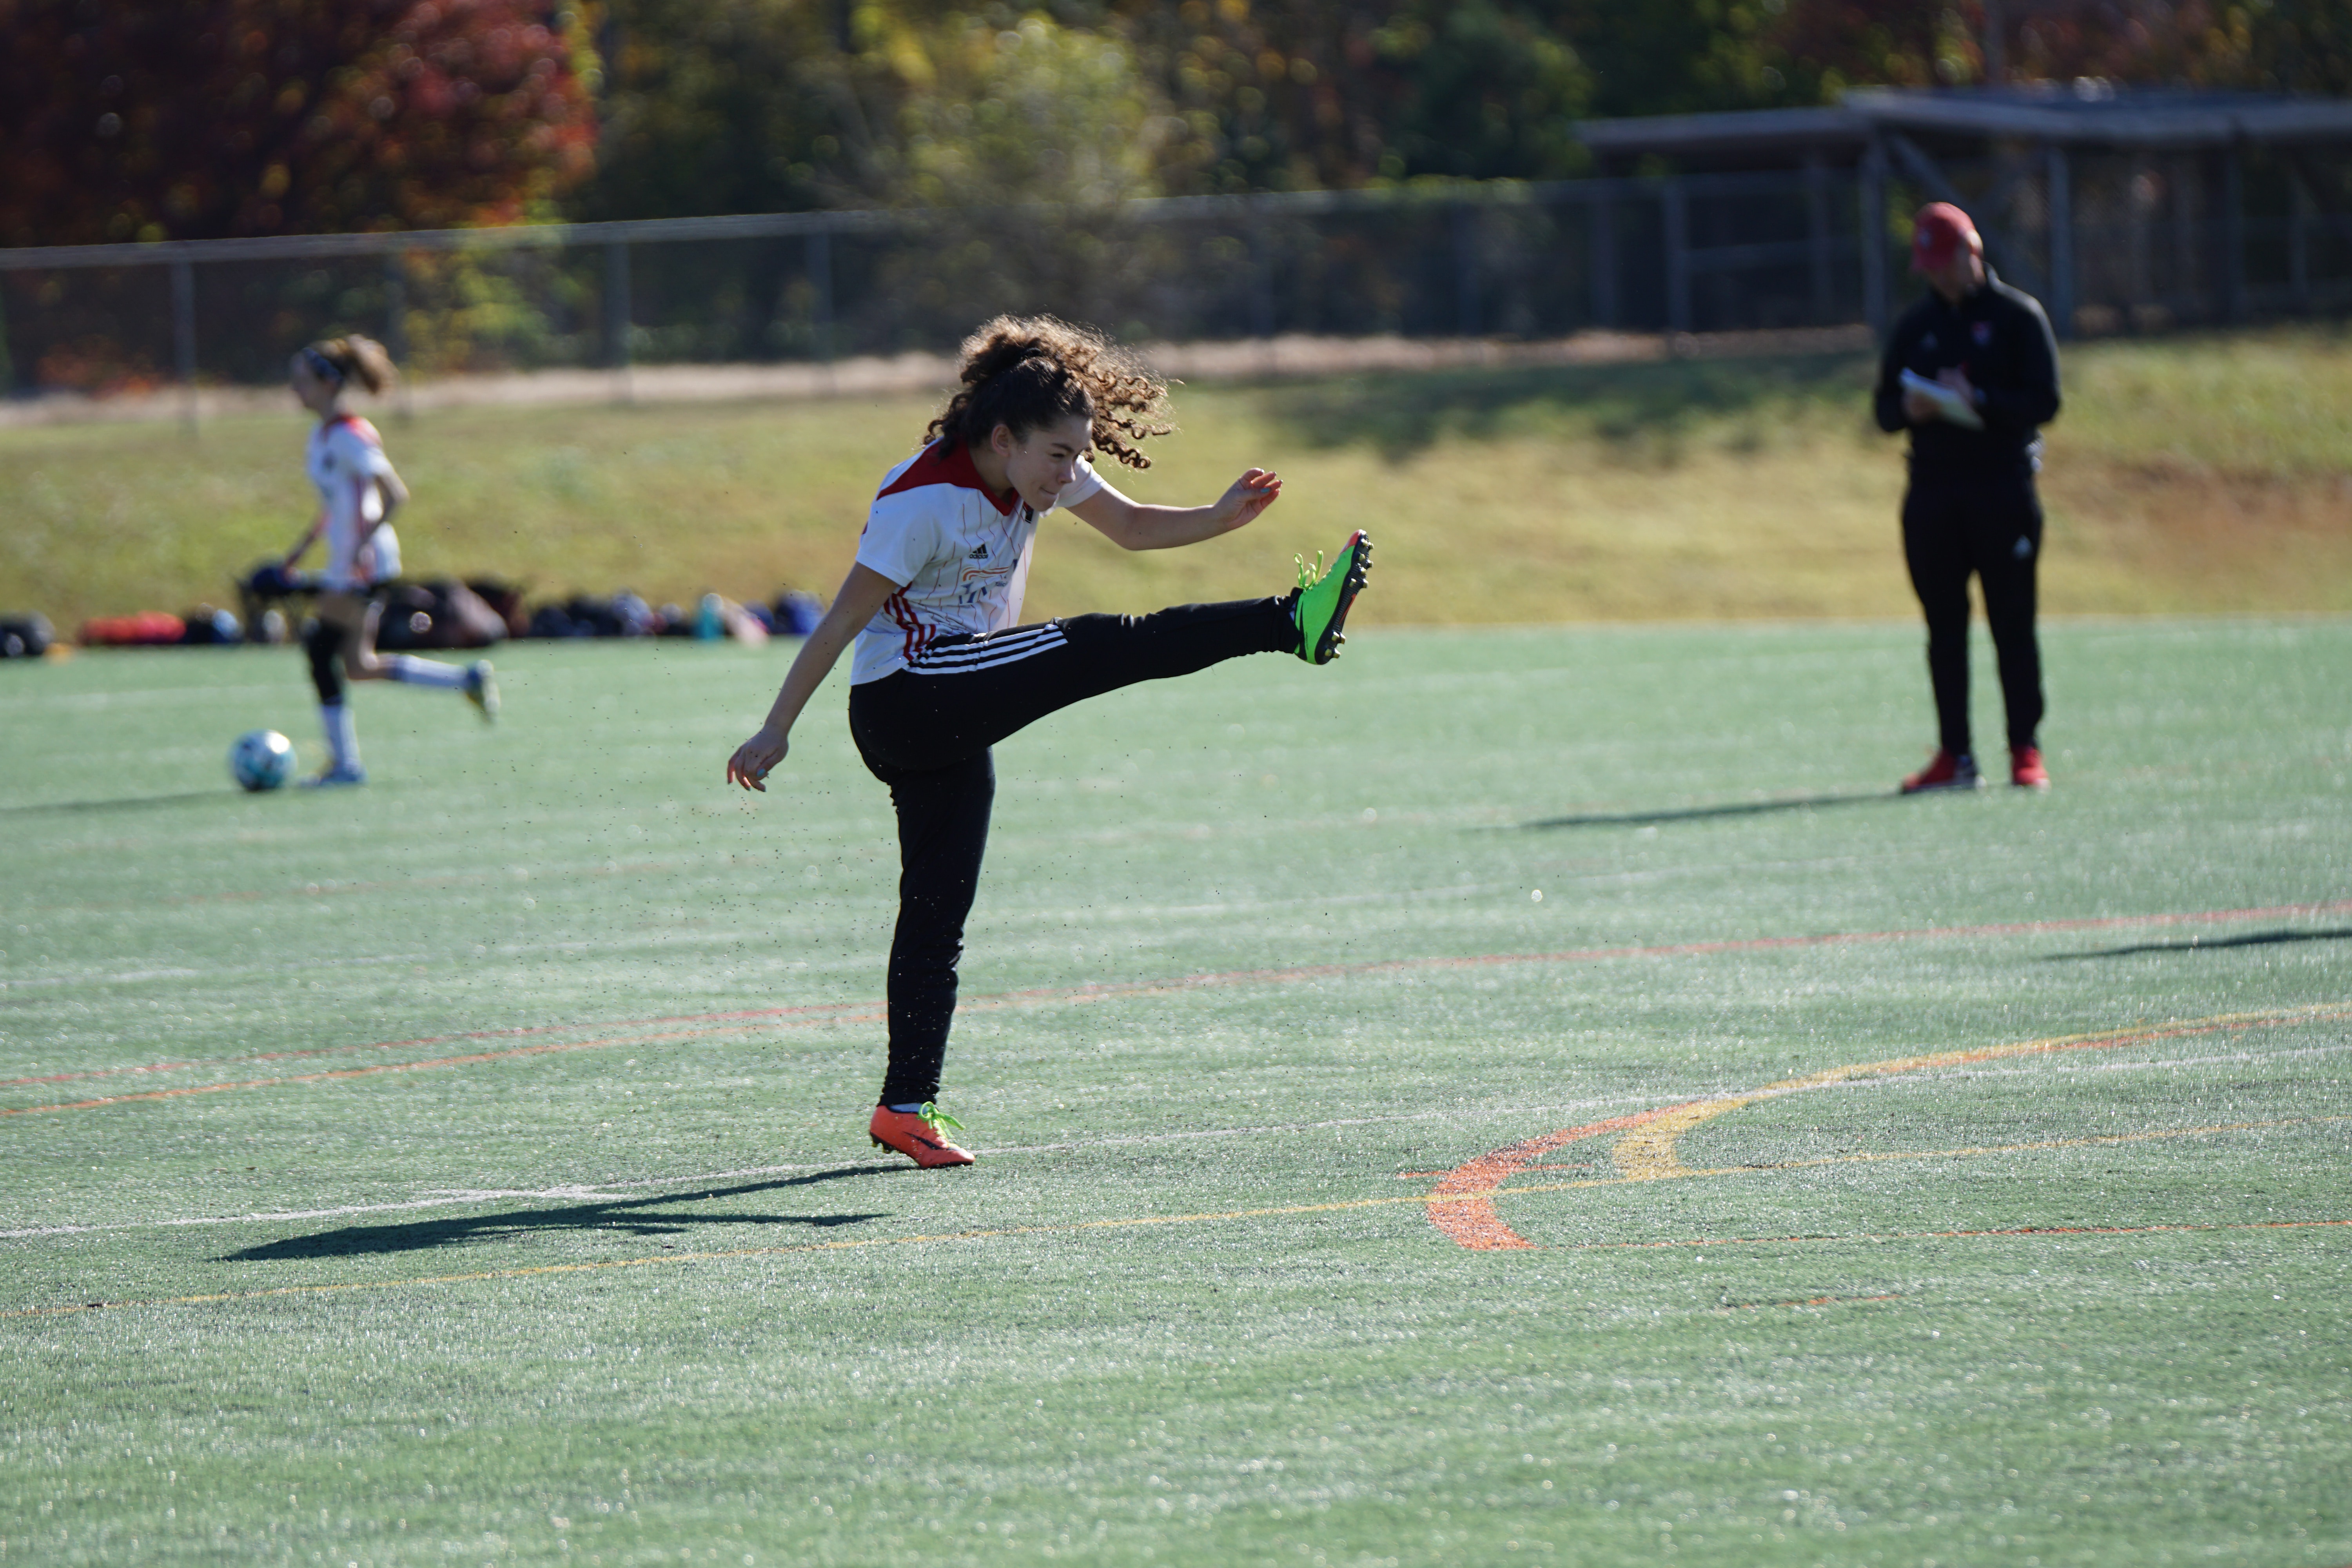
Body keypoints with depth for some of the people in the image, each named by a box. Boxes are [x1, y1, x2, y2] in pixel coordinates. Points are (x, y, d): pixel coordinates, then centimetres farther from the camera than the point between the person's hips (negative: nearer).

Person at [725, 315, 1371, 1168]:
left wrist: (1221, 517, -3)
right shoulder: (925, 499, -19)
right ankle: (1293, 622, -27)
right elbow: (843, 620, -17)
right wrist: (777, 732, -16)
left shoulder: (1037, 467, 4)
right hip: (902, 696, -9)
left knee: (937, 911, 6)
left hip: (955, 723, 9)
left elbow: (1131, 526, 16)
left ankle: (907, 1105, 7)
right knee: (1094, 647, -22)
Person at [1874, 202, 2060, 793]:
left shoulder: (2018, 316, 3)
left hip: (2003, 485, -4)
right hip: (1931, 491, 4)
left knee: (2013, 625, -4)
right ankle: (1955, 756, 8)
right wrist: (1910, 409, -8)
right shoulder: (1914, 326, 16)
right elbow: (1886, 410, 15)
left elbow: (2044, 402, -4)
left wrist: (1980, 401, -19)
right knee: (1944, 627, 4)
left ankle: (2026, 752, -1)